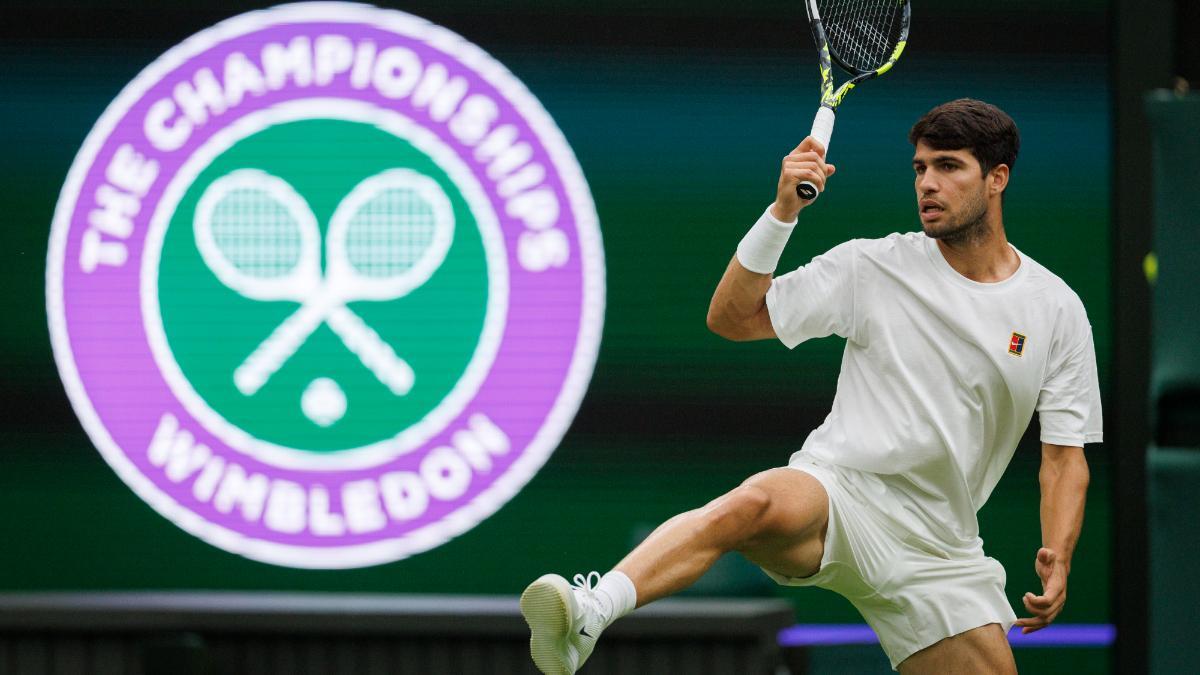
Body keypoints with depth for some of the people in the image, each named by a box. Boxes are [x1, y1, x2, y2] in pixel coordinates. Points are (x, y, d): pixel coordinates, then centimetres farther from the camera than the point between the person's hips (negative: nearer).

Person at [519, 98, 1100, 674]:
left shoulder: (1057, 310, 6)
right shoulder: (873, 267, 3)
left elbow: (1065, 456, 6)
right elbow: (731, 318, 2)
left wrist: (1057, 560, -11)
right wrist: (783, 210, -11)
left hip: (936, 552, 4)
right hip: (838, 493, -4)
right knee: (752, 504, -37)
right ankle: (588, 613, -57)